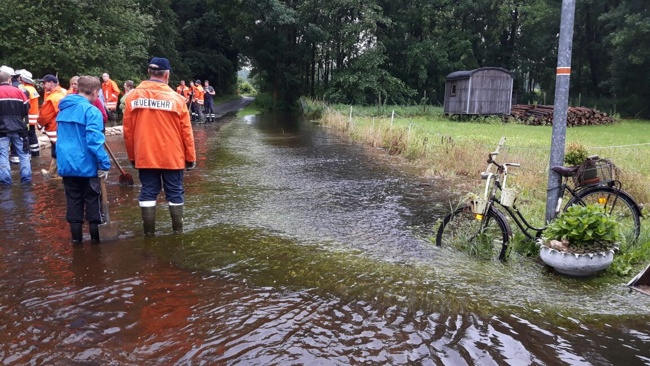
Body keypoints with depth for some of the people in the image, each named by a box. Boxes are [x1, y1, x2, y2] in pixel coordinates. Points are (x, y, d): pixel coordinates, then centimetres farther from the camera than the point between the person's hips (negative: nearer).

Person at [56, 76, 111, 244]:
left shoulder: (64, 109, 10)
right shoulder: (91, 110, -14)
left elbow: (63, 138, 19)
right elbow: (94, 140, -21)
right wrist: (104, 164, -18)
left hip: (66, 164, 6)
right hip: (86, 165, -6)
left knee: (73, 202, 14)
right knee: (93, 201, 7)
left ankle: (76, 237, 21)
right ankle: (96, 237, 15)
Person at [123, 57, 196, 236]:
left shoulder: (132, 97, 0)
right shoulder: (176, 98, -7)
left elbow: (127, 130, 3)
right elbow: (186, 132, -6)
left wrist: (132, 155, 14)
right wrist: (190, 157, 3)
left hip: (144, 157, 2)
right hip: (172, 157, -2)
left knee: (148, 193, 10)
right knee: (175, 193, 9)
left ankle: (149, 233, 15)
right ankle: (178, 231, 15)